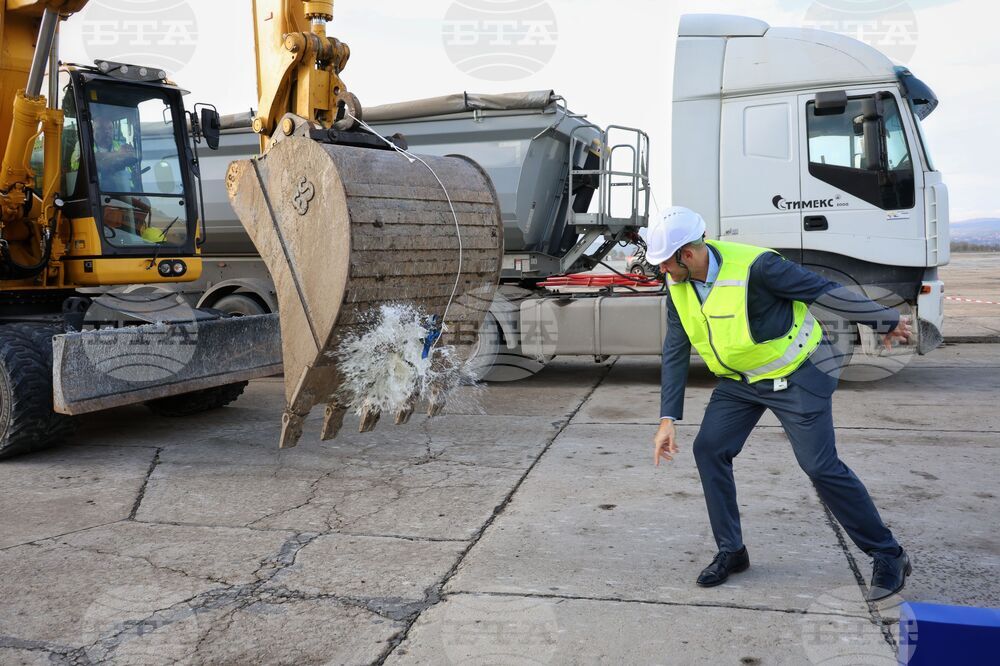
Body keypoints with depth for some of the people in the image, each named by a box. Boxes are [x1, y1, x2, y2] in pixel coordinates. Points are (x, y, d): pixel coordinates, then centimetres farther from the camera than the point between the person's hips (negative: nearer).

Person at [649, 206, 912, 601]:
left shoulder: (754, 267, -30)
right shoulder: (678, 286, -8)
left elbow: (825, 291, -21)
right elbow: (675, 353, -3)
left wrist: (887, 321, -11)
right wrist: (668, 419, -8)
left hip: (795, 373, -7)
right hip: (739, 380, 7)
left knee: (820, 466, -8)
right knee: (708, 449, -3)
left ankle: (888, 558, 11)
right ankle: (731, 552, 13)